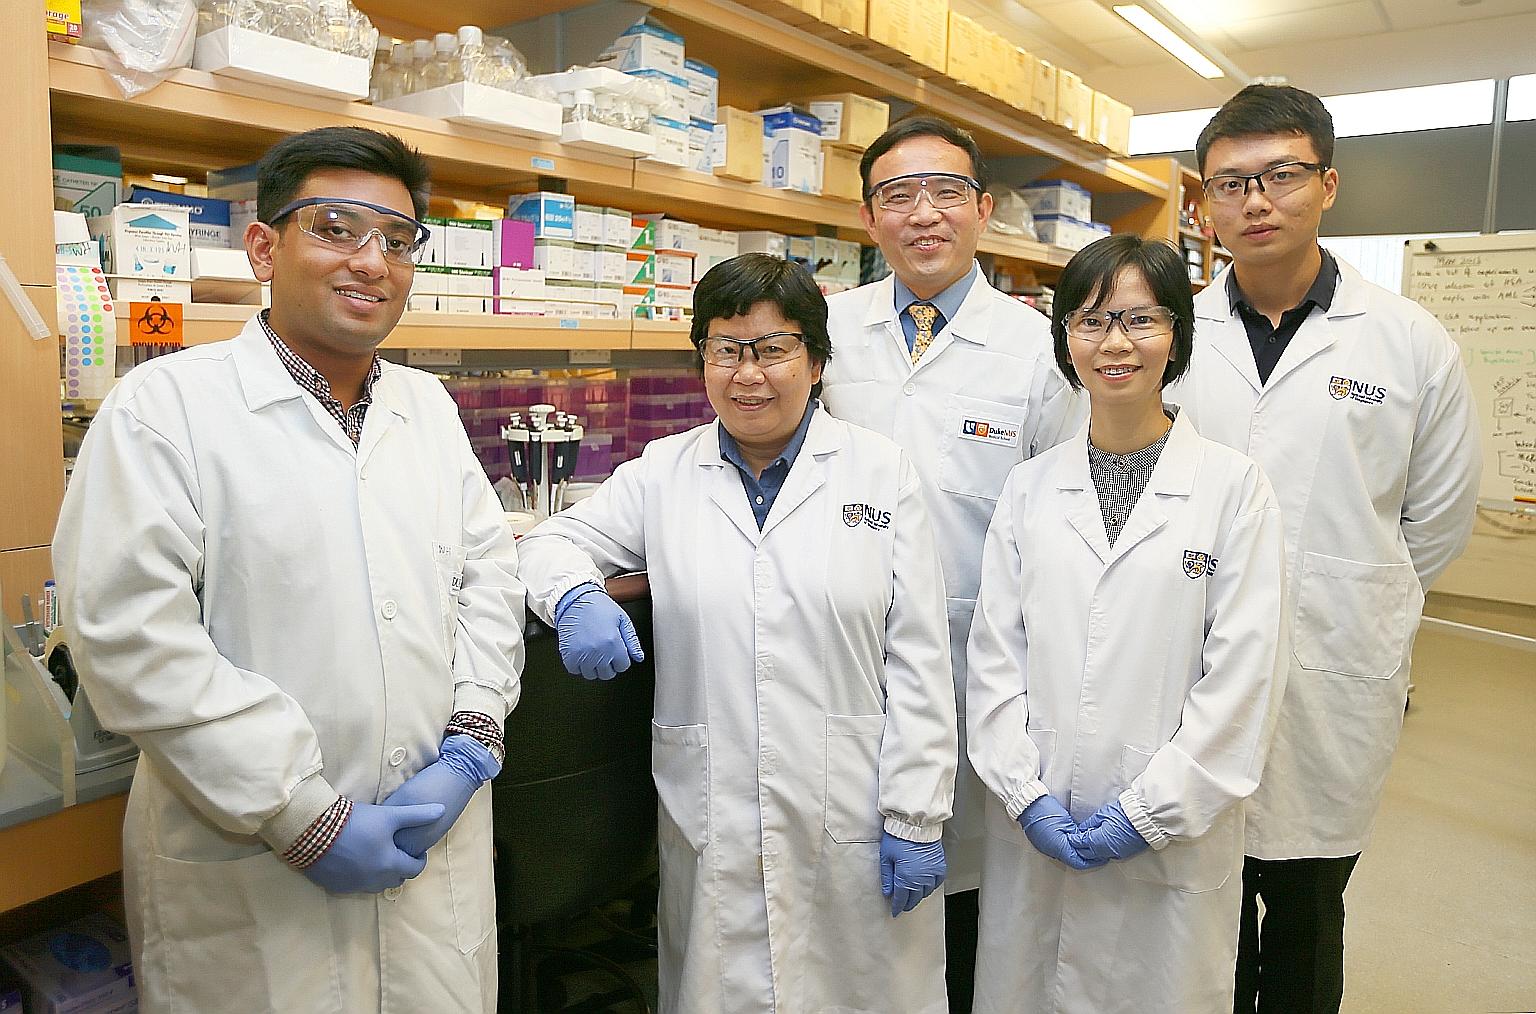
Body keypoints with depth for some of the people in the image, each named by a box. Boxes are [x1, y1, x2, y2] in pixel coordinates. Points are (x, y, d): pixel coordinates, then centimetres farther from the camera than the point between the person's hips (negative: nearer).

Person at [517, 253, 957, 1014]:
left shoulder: (881, 470, 0)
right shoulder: (664, 473, 5)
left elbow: (919, 659, -2)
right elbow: (556, 540, 12)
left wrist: (917, 816, -5)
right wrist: (576, 598, -12)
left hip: (853, 818, -1)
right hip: (711, 821, 1)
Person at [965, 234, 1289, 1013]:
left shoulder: (1235, 487, -4)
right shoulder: (1029, 487, 3)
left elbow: (1243, 676, -8)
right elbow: (994, 655, 1)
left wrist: (1147, 811, -11)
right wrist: (1027, 795, -7)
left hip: (1174, 840, -2)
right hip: (1032, 833, 2)